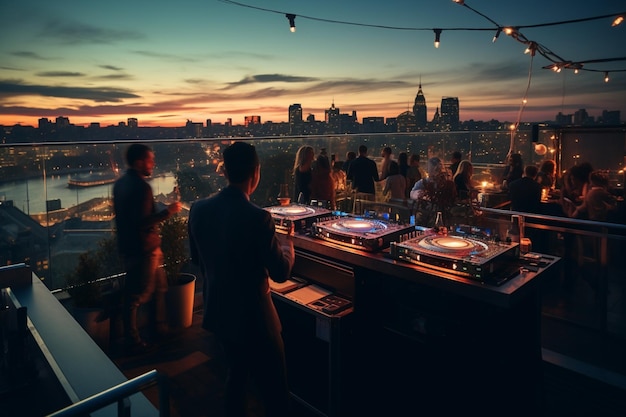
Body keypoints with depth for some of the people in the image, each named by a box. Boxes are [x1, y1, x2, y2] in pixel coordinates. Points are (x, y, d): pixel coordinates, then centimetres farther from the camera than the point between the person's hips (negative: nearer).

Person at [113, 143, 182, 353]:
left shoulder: (120, 183, 9)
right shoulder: (141, 187, -22)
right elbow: (143, 222, -27)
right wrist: (168, 211, -19)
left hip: (127, 246, 10)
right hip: (143, 249, -9)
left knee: (158, 285, 21)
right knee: (137, 296, 2)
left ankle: (159, 323, 35)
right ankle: (132, 342, 15)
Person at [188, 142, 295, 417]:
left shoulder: (198, 209, -6)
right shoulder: (258, 218, -26)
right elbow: (281, 273, -16)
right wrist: (287, 246, 3)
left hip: (217, 311, 7)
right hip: (252, 317, -7)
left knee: (237, 373, 29)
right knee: (274, 392, 12)